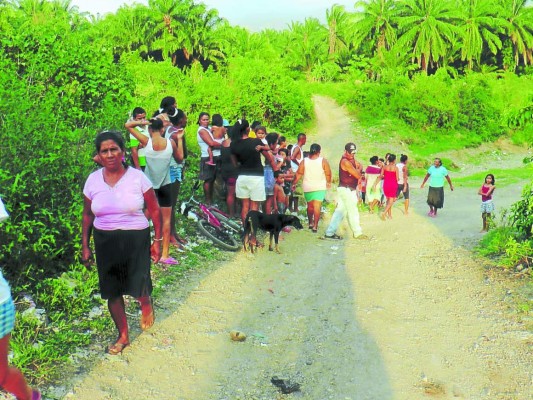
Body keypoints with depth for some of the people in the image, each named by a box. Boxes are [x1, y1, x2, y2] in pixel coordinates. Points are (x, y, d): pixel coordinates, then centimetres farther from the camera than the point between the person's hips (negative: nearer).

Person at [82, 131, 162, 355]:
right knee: (112, 291, 9)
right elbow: (87, 215, 8)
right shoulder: (93, 180, -1)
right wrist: (85, 247, 6)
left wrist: (157, 241, -3)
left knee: (138, 288, -6)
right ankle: (123, 336, 28)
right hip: (105, 241, 3)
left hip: (135, 239, -3)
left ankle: (146, 303, 33)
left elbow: (155, 211, -2)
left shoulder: (137, 178, -9)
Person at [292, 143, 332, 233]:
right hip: (320, 187, -2)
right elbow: (328, 174, -5)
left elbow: (298, 174, -3)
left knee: (310, 205, 20)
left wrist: (294, 183, 9)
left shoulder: (304, 161, -4)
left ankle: (310, 223, 31)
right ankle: (315, 226, -10)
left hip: (307, 187, 3)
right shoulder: (323, 161, -9)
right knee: (317, 206, -4)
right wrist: (328, 183, 13)